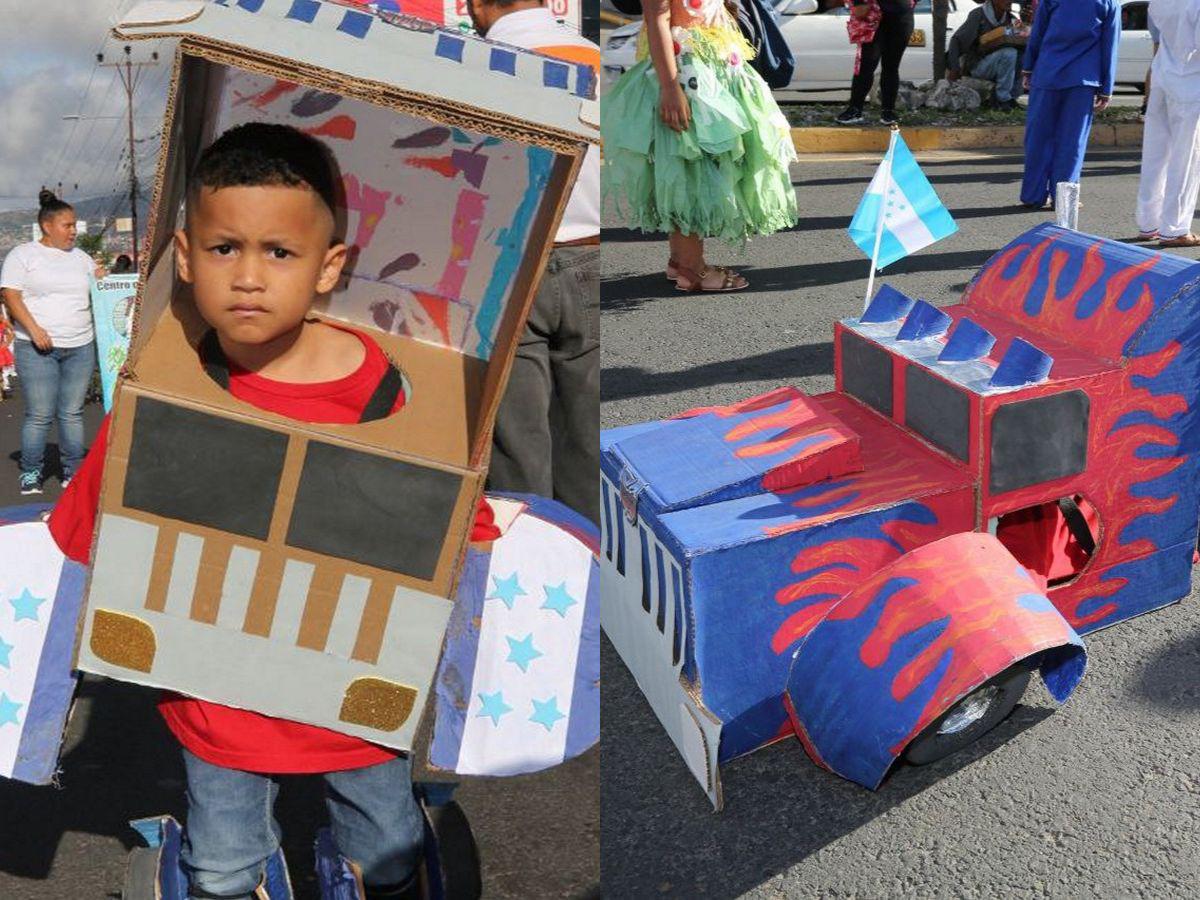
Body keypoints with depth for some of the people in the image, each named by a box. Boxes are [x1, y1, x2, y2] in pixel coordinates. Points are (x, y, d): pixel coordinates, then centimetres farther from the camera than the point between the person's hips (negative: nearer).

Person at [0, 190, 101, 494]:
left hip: (81, 347, 4)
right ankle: (30, 473, 8)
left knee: (72, 413, 6)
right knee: (40, 415, -4)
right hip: (37, 348, -4)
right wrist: (34, 329, -16)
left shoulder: (80, 257, 16)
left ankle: (73, 471, 14)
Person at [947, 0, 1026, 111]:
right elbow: (957, 40, -16)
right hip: (977, 66, -6)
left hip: (997, 64, 6)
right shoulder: (978, 15, -12)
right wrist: (953, 67, -24)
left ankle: (1012, 96, -8)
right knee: (1009, 53, -30)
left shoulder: (1010, 17, 5)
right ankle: (1002, 99, -21)